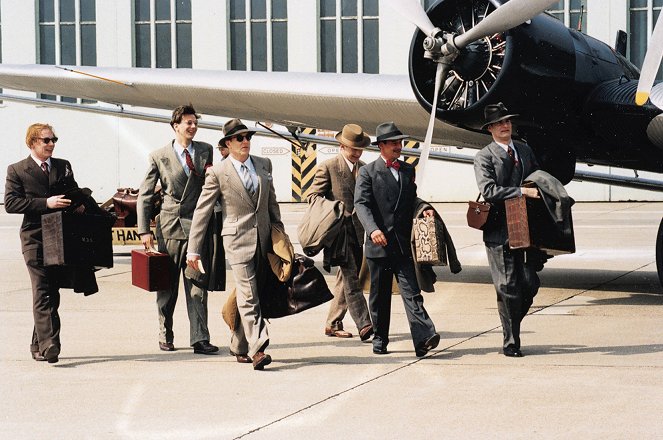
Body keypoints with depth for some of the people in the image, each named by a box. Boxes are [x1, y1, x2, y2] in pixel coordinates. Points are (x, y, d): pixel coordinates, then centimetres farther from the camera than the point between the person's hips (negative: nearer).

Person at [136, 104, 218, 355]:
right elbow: (145, 196, 3)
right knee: (166, 287, 8)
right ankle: (165, 336, 22)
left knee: (197, 287, -4)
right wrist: (144, 230, -4)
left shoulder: (206, 151, 8)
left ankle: (199, 339, -5)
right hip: (169, 228, -1)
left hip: (197, 228, 1)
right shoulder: (159, 157, 2)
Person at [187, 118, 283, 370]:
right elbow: (202, 211, -1)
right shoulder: (217, 173, -4)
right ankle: (256, 349, -21)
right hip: (238, 240, -5)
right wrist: (194, 249, -4)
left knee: (251, 295, 9)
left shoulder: (264, 165, 11)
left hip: (263, 240, 5)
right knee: (248, 297, -14)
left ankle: (239, 347, 20)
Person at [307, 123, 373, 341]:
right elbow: (313, 195, -4)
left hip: (357, 231, 7)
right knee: (351, 278, -13)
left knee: (346, 280, 10)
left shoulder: (364, 168, 15)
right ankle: (363, 325, -20)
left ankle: (333, 324, 19)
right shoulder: (328, 167, -3)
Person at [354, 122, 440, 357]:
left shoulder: (408, 170, 17)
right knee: (379, 296, 8)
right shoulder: (367, 172, 1)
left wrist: (423, 208, 1)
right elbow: (361, 204, -11)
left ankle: (423, 338, -20)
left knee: (411, 291, -8)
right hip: (379, 244, -2)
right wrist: (373, 229, -27)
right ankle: (379, 339, 20)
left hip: (404, 244, 2)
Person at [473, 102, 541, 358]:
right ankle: (510, 343, 6)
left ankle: (511, 326, 26)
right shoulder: (484, 157, -4)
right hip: (499, 232, -5)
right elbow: (488, 190, -17)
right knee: (508, 289, -3)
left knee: (530, 284, 3)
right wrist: (522, 192, -23)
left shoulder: (525, 151, 16)